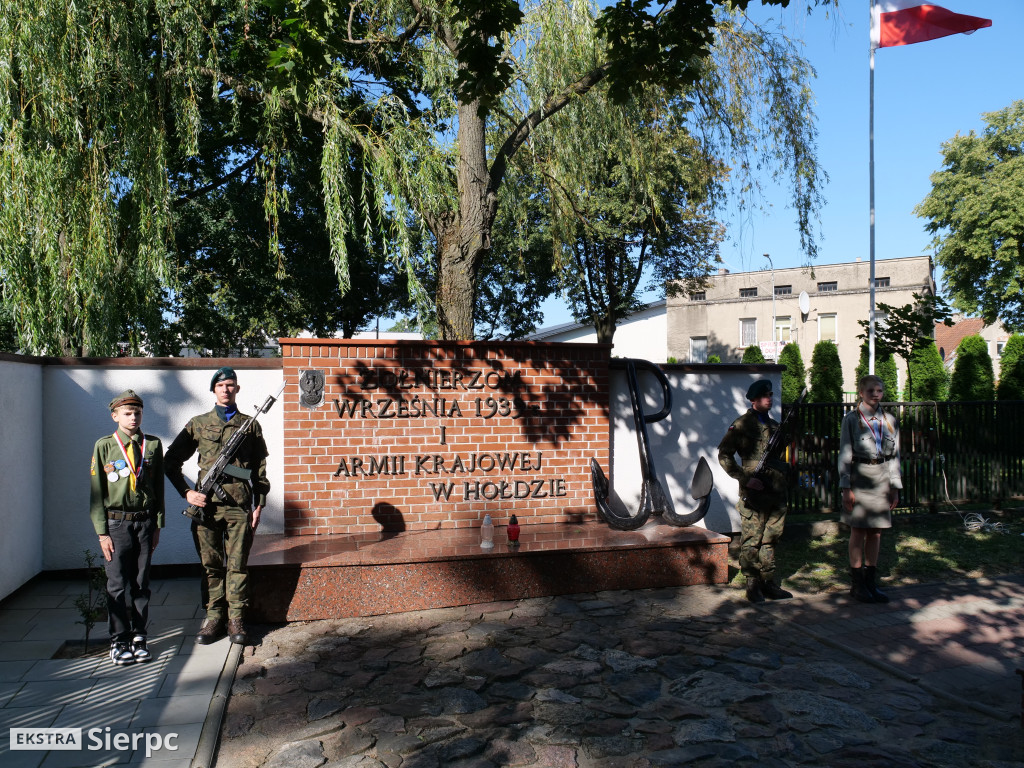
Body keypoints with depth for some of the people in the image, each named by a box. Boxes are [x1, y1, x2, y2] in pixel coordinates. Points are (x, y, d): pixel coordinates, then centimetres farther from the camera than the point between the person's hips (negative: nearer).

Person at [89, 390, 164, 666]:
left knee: (141, 583, 8)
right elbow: (96, 491, -1)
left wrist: (157, 525, 6)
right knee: (118, 585, 2)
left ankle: (139, 637, 19)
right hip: (116, 523, -2)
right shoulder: (104, 446, -1)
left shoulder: (153, 445, 4)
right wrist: (102, 532, -5)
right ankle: (119, 641, 14)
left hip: (144, 522, 2)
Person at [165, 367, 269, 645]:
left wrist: (259, 505, 5)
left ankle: (236, 620, 11)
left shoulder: (250, 425, 10)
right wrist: (187, 492, 0)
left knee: (237, 564, 2)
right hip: (206, 503, 1)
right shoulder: (198, 424, 10)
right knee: (210, 564, 6)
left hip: (239, 504, -1)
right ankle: (214, 617, 16)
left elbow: (260, 468, 10)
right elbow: (171, 461, 12)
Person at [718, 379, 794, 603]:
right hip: (754, 492, -6)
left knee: (770, 539, 12)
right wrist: (745, 479, -13)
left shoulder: (775, 425, 17)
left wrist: (785, 479, 11)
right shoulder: (742, 425, -4)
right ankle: (753, 585, 7)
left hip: (776, 492, 6)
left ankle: (768, 583, 21)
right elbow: (724, 455, -8)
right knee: (751, 541, -2)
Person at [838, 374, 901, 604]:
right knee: (858, 531, 1)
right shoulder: (851, 419, -2)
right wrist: (846, 487, -10)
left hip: (882, 478, 4)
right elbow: (844, 454, -4)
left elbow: (894, 455, 13)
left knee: (876, 532, 8)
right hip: (859, 477, -4)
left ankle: (870, 581, 18)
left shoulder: (890, 421, 10)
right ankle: (856, 583, 11)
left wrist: (895, 486, 8)